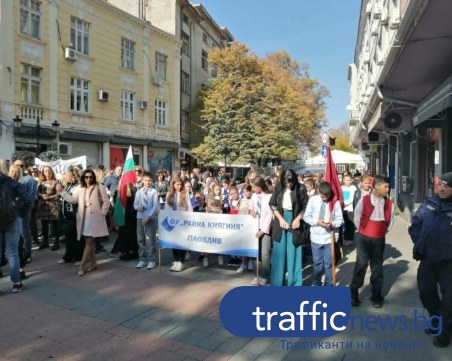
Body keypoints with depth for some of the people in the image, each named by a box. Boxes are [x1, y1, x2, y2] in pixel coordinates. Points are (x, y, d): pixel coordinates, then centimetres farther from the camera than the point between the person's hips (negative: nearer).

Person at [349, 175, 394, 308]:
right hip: (363, 238, -3)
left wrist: (383, 231, 13)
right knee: (361, 264, -1)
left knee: (377, 267, 11)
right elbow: (357, 218, 0)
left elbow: (389, 220, 13)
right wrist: (362, 231, 7)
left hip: (379, 239, 3)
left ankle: (376, 296, 24)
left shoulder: (389, 203, -2)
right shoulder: (364, 200, -10)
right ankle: (353, 294, 10)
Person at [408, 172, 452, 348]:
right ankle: (436, 320, 40)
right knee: (425, 291, 16)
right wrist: (419, 243, 3)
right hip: (427, 258, 5)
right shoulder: (429, 203, 0)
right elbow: (415, 224, 10)